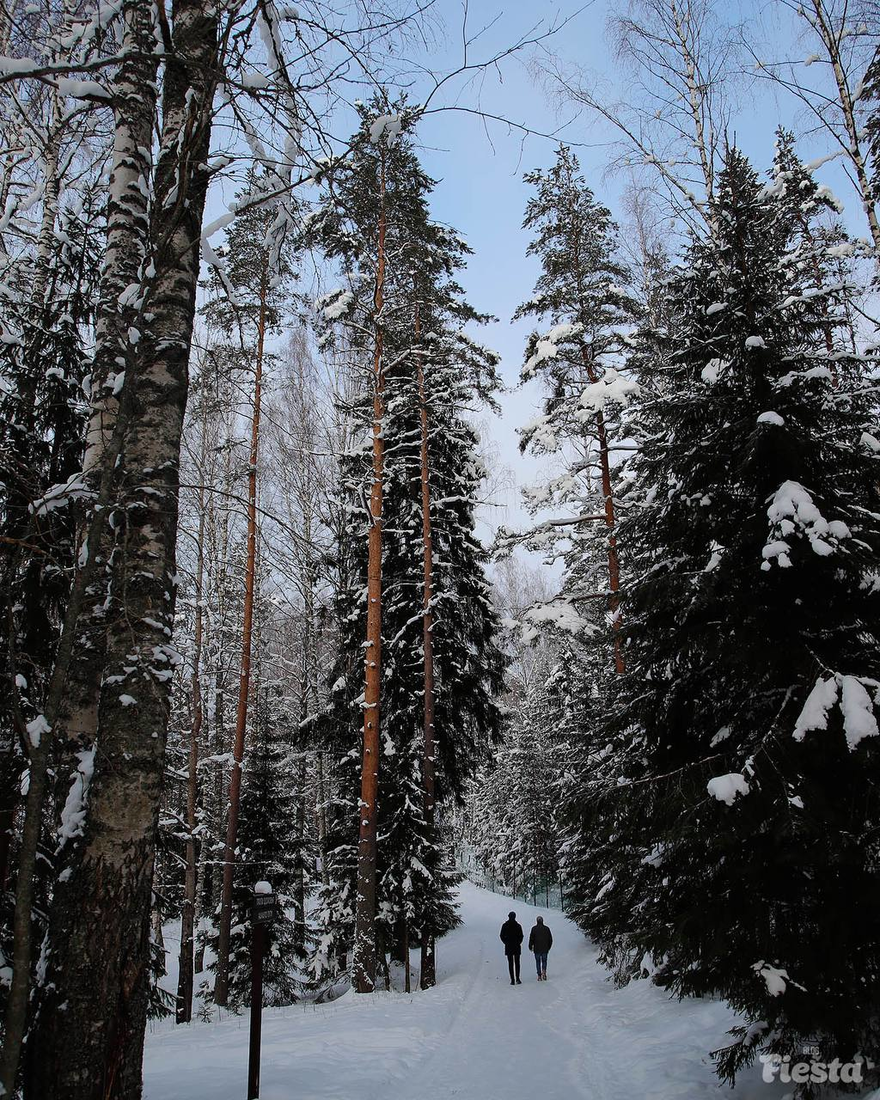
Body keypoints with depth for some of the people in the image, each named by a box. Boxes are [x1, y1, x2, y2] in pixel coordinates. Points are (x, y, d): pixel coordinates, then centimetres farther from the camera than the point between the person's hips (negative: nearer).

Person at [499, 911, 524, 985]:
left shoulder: (504, 926, -2)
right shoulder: (518, 926, -6)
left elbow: (502, 936, 0)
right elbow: (521, 936, -4)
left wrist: (506, 943, 10)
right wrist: (518, 943, 11)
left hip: (508, 947, 1)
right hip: (517, 947, 0)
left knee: (510, 963, 5)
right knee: (517, 963, 8)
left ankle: (512, 980, 1)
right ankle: (517, 979, 0)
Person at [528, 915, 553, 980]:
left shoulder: (534, 929, -6)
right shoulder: (546, 928, 1)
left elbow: (531, 939, -7)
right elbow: (550, 939, 7)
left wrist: (530, 947, 5)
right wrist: (548, 947, 19)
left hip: (537, 949, -1)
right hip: (545, 948, 1)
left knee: (538, 962, 9)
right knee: (544, 961, 15)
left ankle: (539, 976, 5)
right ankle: (544, 971, -10)